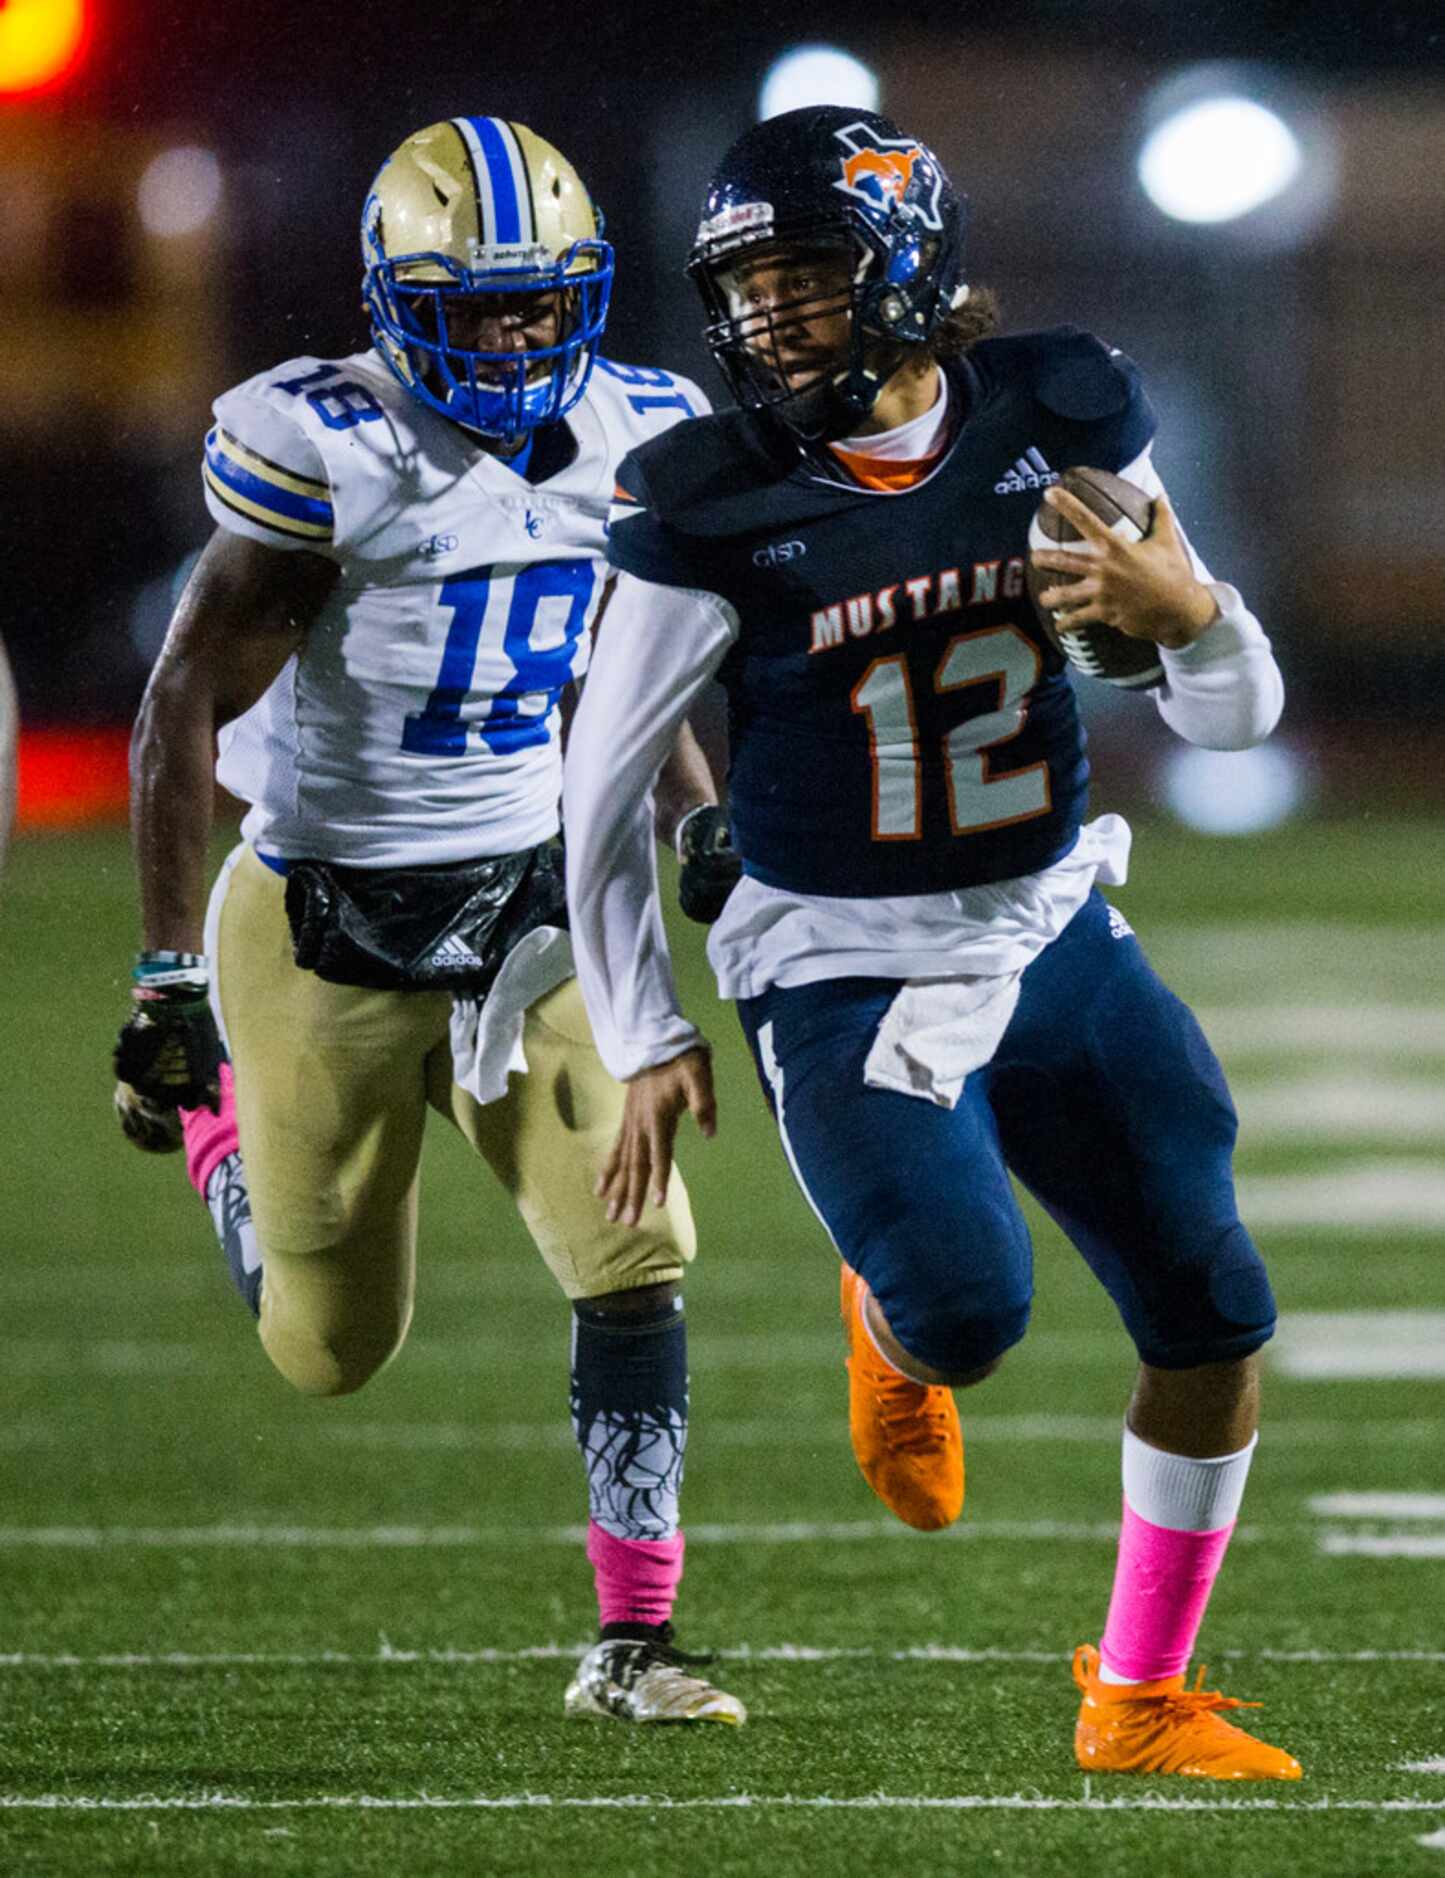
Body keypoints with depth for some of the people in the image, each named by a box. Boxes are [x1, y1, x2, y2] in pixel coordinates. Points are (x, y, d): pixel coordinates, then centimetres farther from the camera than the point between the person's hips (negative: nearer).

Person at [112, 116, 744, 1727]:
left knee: (634, 1255, -13)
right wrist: (169, 974, -17)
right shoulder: (321, 450, -19)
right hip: (325, 928, -4)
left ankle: (631, 1645, -6)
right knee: (331, 1351, 9)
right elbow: (186, 706, -15)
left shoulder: (633, 438, -2)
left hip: (527, 911, 4)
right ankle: (222, 1124, 42)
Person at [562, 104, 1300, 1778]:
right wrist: (641, 1041, -1)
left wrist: (1189, 614, -22)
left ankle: (1138, 1700, 20)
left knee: (1216, 1326, 2)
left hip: (1054, 935, 4)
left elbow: (1235, 719, 1)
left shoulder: (1057, 429, -6)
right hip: (847, 978, -4)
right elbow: (602, 789, -3)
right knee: (968, 1310, -23)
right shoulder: (716, 512, -15)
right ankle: (888, 1326, 16)